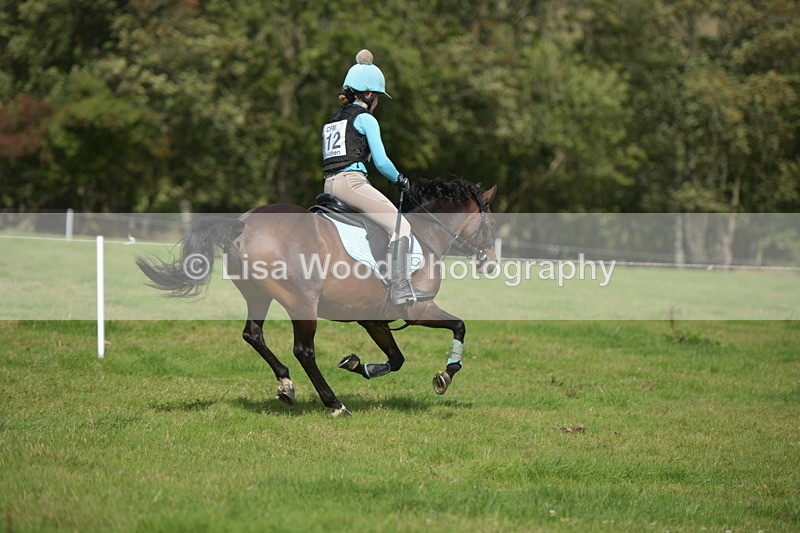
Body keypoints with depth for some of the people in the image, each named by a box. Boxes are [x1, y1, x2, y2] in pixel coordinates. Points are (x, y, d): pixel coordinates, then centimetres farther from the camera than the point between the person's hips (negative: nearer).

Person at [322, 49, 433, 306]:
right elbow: (381, 161, -7)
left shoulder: (333, 120, 23)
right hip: (351, 181, -9)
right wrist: (400, 179, 11)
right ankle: (400, 290, -20)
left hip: (328, 185, 9)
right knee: (400, 226, -6)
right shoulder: (365, 119, -1)